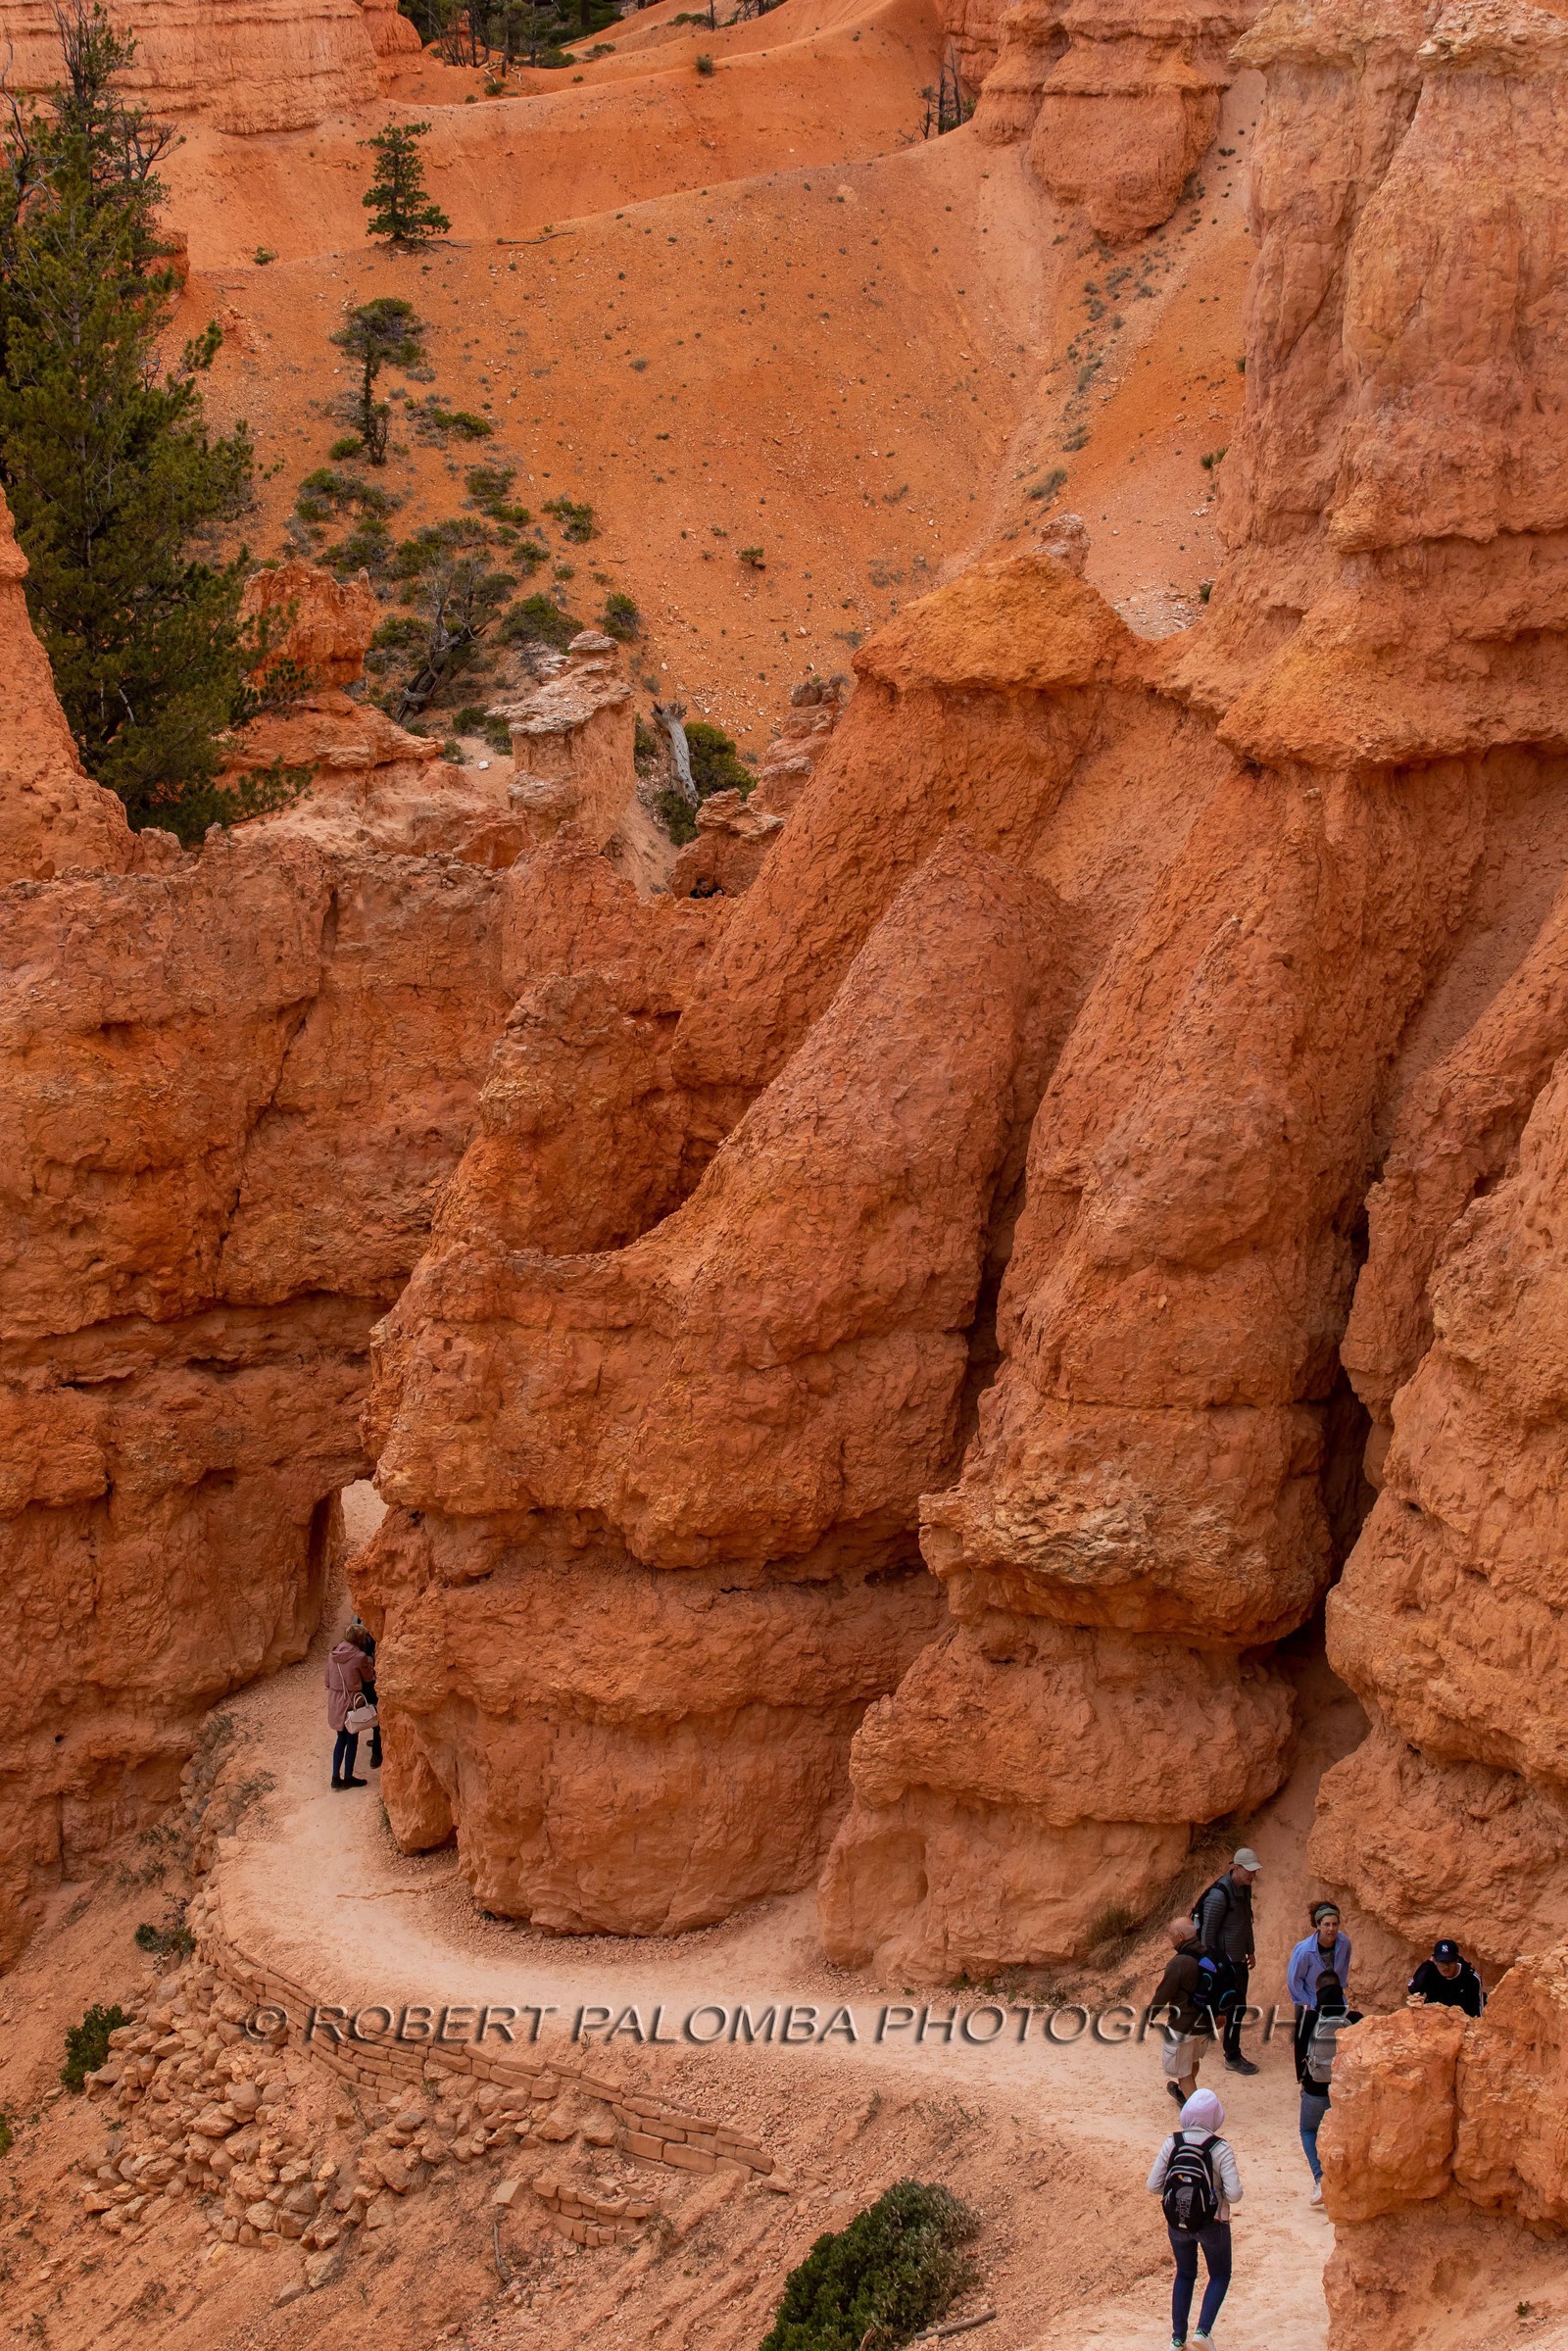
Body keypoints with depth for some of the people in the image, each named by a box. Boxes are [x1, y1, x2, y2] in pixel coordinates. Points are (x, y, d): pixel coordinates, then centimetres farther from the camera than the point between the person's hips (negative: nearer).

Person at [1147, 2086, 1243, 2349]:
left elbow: (1153, 2186, -8)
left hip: (1177, 2225, 3)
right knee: (1220, 2275, 21)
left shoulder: (1173, 2143, -10)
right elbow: (1234, 2195, -21)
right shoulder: (1221, 2149, -18)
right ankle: (1203, 2330, 4)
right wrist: (1233, 2181, 0)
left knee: (1184, 2274, 25)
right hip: (1212, 2226, -3)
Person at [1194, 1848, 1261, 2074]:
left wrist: (1250, 1951, 24)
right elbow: (1207, 1932, -19)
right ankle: (1233, 2057, 5)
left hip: (1239, 1960, 9)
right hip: (1225, 1960, -9)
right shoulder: (1219, 1895, -24)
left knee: (1235, 2005, 16)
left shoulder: (1244, 1888, 4)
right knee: (1236, 2007, -5)